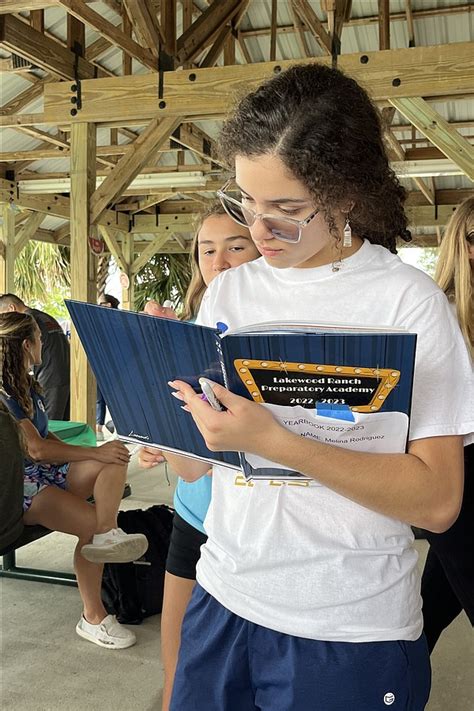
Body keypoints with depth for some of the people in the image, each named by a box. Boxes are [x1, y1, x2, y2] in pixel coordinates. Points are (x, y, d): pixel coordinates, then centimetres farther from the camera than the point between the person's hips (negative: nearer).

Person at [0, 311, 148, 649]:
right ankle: (93, 618, -13)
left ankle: (107, 534, -33)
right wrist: (95, 453, -15)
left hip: (43, 471, 9)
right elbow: (35, 449, -19)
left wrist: (97, 454, -1)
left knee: (116, 458, -11)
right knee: (93, 523, -22)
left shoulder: (28, 386, 16)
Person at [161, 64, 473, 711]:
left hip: (350, 633, -4)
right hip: (224, 600, 5)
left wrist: (272, 440, -28)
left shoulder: (407, 299, -12)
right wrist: (168, 382, -14)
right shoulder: (228, 291, 2)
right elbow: (191, 463, 4)